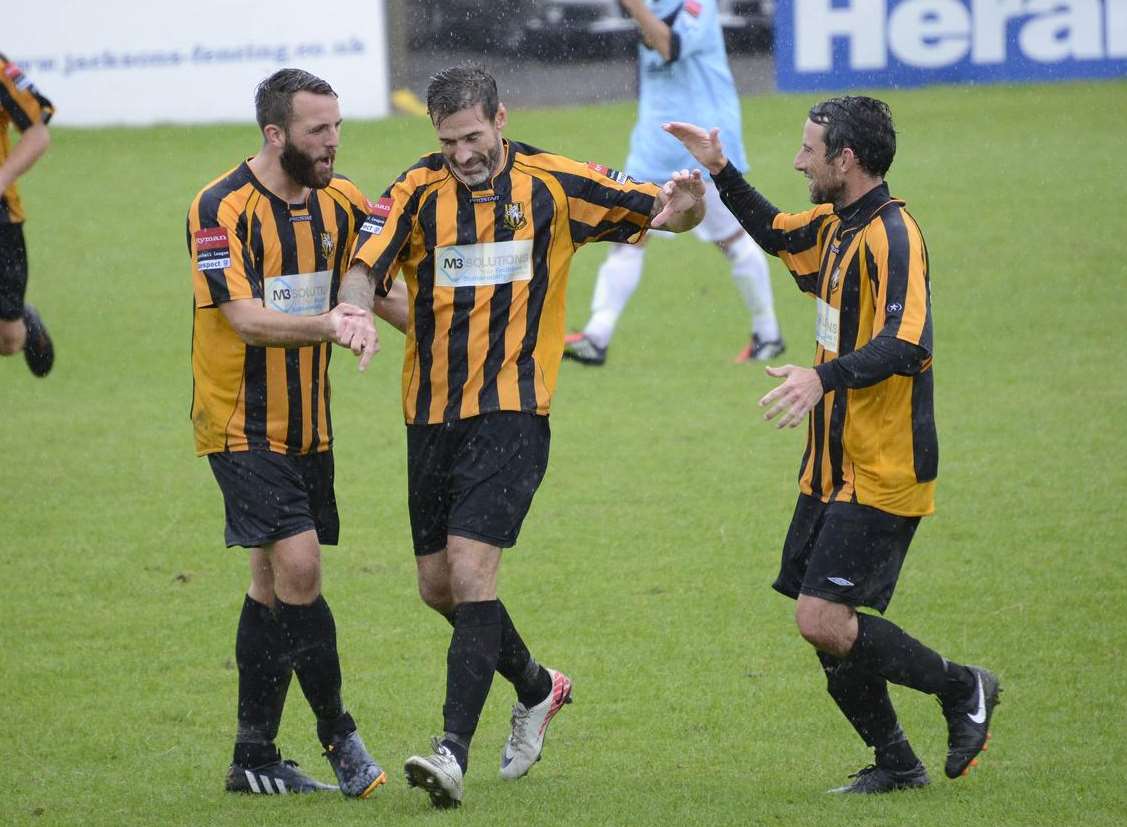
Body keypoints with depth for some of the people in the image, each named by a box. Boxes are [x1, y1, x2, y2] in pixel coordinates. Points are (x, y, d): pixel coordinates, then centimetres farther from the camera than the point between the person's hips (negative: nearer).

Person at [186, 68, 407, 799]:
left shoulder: (340, 202, 4)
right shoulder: (223, 209, -16)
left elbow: (383, 290, 7)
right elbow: (247, 319, -24)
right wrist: (327, 325, -41)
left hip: (307, 424, 7)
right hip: (242, 425, -7)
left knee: (277, 583, 9)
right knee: (298, 564, -16)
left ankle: (254, 758, 15)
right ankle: (339, 736, -4)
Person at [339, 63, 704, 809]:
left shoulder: (554, 185, -1)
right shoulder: (418, 192, 1)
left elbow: (664, 213, 7)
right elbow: (367, 265, -13)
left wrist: (685, 205, -17)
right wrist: (355, 310, -36)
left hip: (511, 416, -4)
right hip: (432, 415, 4)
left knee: (470, 572, -17)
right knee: (438, 586, 11)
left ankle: (454, 749, -20)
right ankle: (537, 688, 36)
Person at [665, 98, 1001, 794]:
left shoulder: (891, 235, -18)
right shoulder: (835, 226, 11)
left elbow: (906, 344, -31)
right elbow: (777, 233, 34)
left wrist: (825, 377, -44)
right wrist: (723, 173, 24)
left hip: (884, 473, -9)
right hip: (835, 469, 9)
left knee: (824, 622, -15)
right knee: (825, 627, 7)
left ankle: (963, 687, 4)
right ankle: (895, 762, 20)